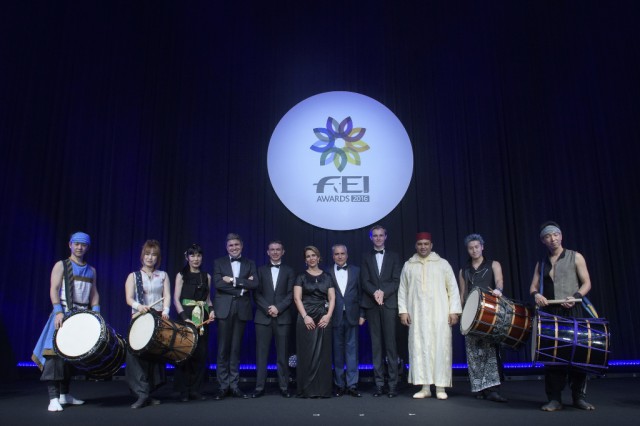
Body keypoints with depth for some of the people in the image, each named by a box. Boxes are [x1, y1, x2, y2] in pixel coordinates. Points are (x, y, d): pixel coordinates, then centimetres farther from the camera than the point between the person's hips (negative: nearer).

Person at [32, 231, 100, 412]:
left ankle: (65, 394, 17)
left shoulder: (91, 270, 15)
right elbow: (54, 290, -7)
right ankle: (54, 398, -14)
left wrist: (95, 312, -1)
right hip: (64, 313, -5)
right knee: (56, 351, -14)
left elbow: (94, 294, 13)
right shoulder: (61, 265, 2)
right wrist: (58, 311, -20)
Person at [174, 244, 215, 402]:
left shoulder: (206, 276, 12)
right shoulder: (181, 275, 3)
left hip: (203, 318, 3)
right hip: (186, 316, -3)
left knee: (201, 353, 1)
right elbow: (176, 299, -3)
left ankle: (195, 389, 10)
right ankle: (184, 390, 6)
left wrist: (211, 310, -2)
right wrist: (184, 317, -15)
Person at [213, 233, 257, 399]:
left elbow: (254, 284, -3)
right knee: (223, 348, 0)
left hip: (242, 309, 1)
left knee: (236, 348, 5)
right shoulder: (219, 262, 9)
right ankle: (223, 386, 7)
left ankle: (234, 385, 10)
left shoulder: (249, 264, 13)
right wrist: (241, 287, -9)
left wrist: (234, 281, -10)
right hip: (224, 309, -1)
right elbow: (218, 283, -7)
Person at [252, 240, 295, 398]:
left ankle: (284, 386, 8)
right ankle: (259, 387, 5)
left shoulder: (289, 271, 10)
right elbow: (256, 294, 4)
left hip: (283, 317, 0)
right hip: (263, 317, 1)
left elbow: (290, 294, 1)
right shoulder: (261, 270, 12)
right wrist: (268, 308, -10)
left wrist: (278, 308, -12)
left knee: (282, 354, 2)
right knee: (261, 354, 0)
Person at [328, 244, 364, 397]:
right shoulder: (327, 273, 4)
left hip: (352, 316, 1)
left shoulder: (356, 271, 8)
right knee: (337, 351, 5)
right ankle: (339, 385, 13)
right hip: (335, 317, 0)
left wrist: (361, 314, 1)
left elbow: (361, 293, 6)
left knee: (351, 349, 2)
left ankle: (352, 384, 7)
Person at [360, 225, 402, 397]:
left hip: (389, 304, -1)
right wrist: (375, 292, -15)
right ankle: (379, 383, 5)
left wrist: (383, 292, -13)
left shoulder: (394, 257, 12)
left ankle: (393, 383, 1)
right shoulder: (366, 258, 14)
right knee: (376, 344, 2)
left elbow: (396, 280, 2)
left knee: (390, 343, -4)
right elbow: (364, 281, 4)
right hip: (372, 305, 1)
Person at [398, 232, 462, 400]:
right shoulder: (408, 266, 10)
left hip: (439, 313, -1)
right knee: (419, 347, -2)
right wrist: (403, 311, 1)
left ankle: (440, 387, 5)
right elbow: (402, 290, 10)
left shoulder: (443, 264, 7)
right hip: (417, 314, 1)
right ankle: (425, 387, 5)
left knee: (440, 347, -2)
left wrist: (454, 311, -4)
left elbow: (453, 288, 4)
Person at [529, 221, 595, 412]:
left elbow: (586, 283, 0)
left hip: (572, 311, -3)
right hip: (550, 312, 3)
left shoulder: (575, 257, 5)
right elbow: (533, 287, 11)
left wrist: (575, 297, -18)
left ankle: (579, 397, 10)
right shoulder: (541, 263, 15)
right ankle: (554, 399, 2)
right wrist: (536, 294, -12)